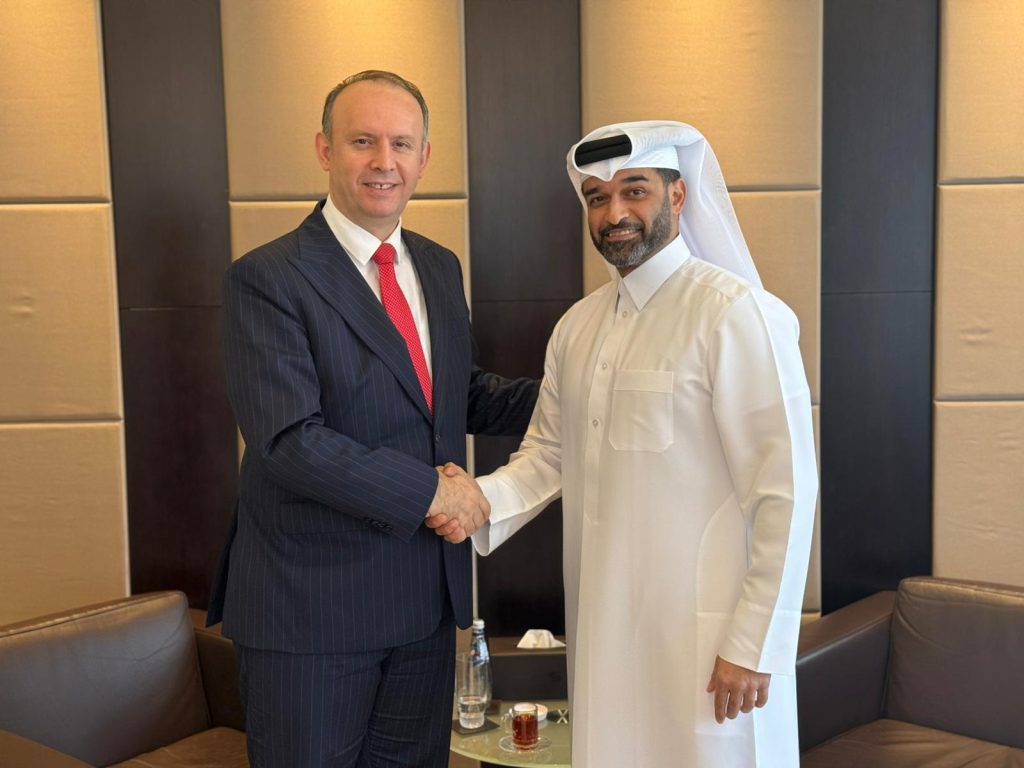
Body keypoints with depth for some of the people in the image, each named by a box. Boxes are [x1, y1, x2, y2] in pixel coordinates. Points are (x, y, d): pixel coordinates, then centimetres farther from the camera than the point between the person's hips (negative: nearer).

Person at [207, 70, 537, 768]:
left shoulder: (440, 267, 8)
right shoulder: (267, 278, -14)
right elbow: (289, 441, -22)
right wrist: (431, 490, -19)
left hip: (427, 599, 6)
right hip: (310, 606, -6)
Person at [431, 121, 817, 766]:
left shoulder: (736, 313, -14)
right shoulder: (577, 326, 8)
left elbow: (785, 491, -15)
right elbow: (549, 453, 11)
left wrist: (753, 646, -14)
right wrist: (483, 500, -9)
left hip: (702, 636, -6)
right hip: (603, 628, 6)